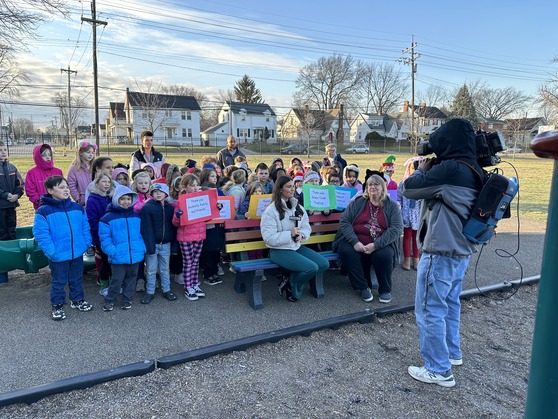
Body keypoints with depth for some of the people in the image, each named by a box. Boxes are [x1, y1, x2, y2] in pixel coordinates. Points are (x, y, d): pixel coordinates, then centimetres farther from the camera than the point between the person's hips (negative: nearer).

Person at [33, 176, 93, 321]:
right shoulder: (43, 211, -13)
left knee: (77, 279, 19)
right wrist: (51, 251, -20)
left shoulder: (78, 208, 2)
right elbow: (40, 233, -15)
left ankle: (77, 300, 37)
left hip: (77, 252, 4)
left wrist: (86, 243, -2)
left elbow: (85, 227, 8)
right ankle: (57, 306, 27)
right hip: (59, 255, -4)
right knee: (59, 281, 11)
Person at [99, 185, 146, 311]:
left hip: (135, 255, 4)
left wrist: (142, 248, -1)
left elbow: (141, 233, 12)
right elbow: (105, 238, -8)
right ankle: (109, 300, 24)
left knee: (131, 278, 15)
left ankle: (127, 299, 31)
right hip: (118, 257, -4)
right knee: (117, 280, 3)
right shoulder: (108, 218, -6)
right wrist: (112, 251, -19)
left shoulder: (136, 216, 8)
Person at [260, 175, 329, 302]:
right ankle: (291, 287, 5)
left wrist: (301, 235, -12)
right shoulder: (271, 211, -12)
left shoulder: (298, 208, 11)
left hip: (297, 247, 8)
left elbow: (307, 227, 10)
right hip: (280, 251, -8)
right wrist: (290, 234, -22)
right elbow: (269, 238, -18)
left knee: (324, 264, -7)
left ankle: (291, 282, 7)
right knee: (312, 267, -24)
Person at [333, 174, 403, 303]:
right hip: (356, 242, 1)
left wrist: (376, 245, -20)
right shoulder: (357, 202, 8)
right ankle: (363, 287, -10)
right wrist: (355, 242, -18)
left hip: (381, 245, -1)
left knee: (384, 255, -32)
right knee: (346, 251, -28)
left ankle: (385, 290, -4)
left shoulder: (392, 206, 6)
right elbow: (344, 221, -1)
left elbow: (396, 229, -6)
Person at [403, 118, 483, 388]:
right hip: (461, 251, 10)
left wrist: (422, 169, 2)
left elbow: (408, 188, -15)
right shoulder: (473, 171, 8)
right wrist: (431, 170, 8)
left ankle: (439, 370, 13)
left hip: (440, 253, -10)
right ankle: (452, 353, 40)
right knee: (449, 304, 23)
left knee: (430, 310, 2)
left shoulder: (450, 169, -22)